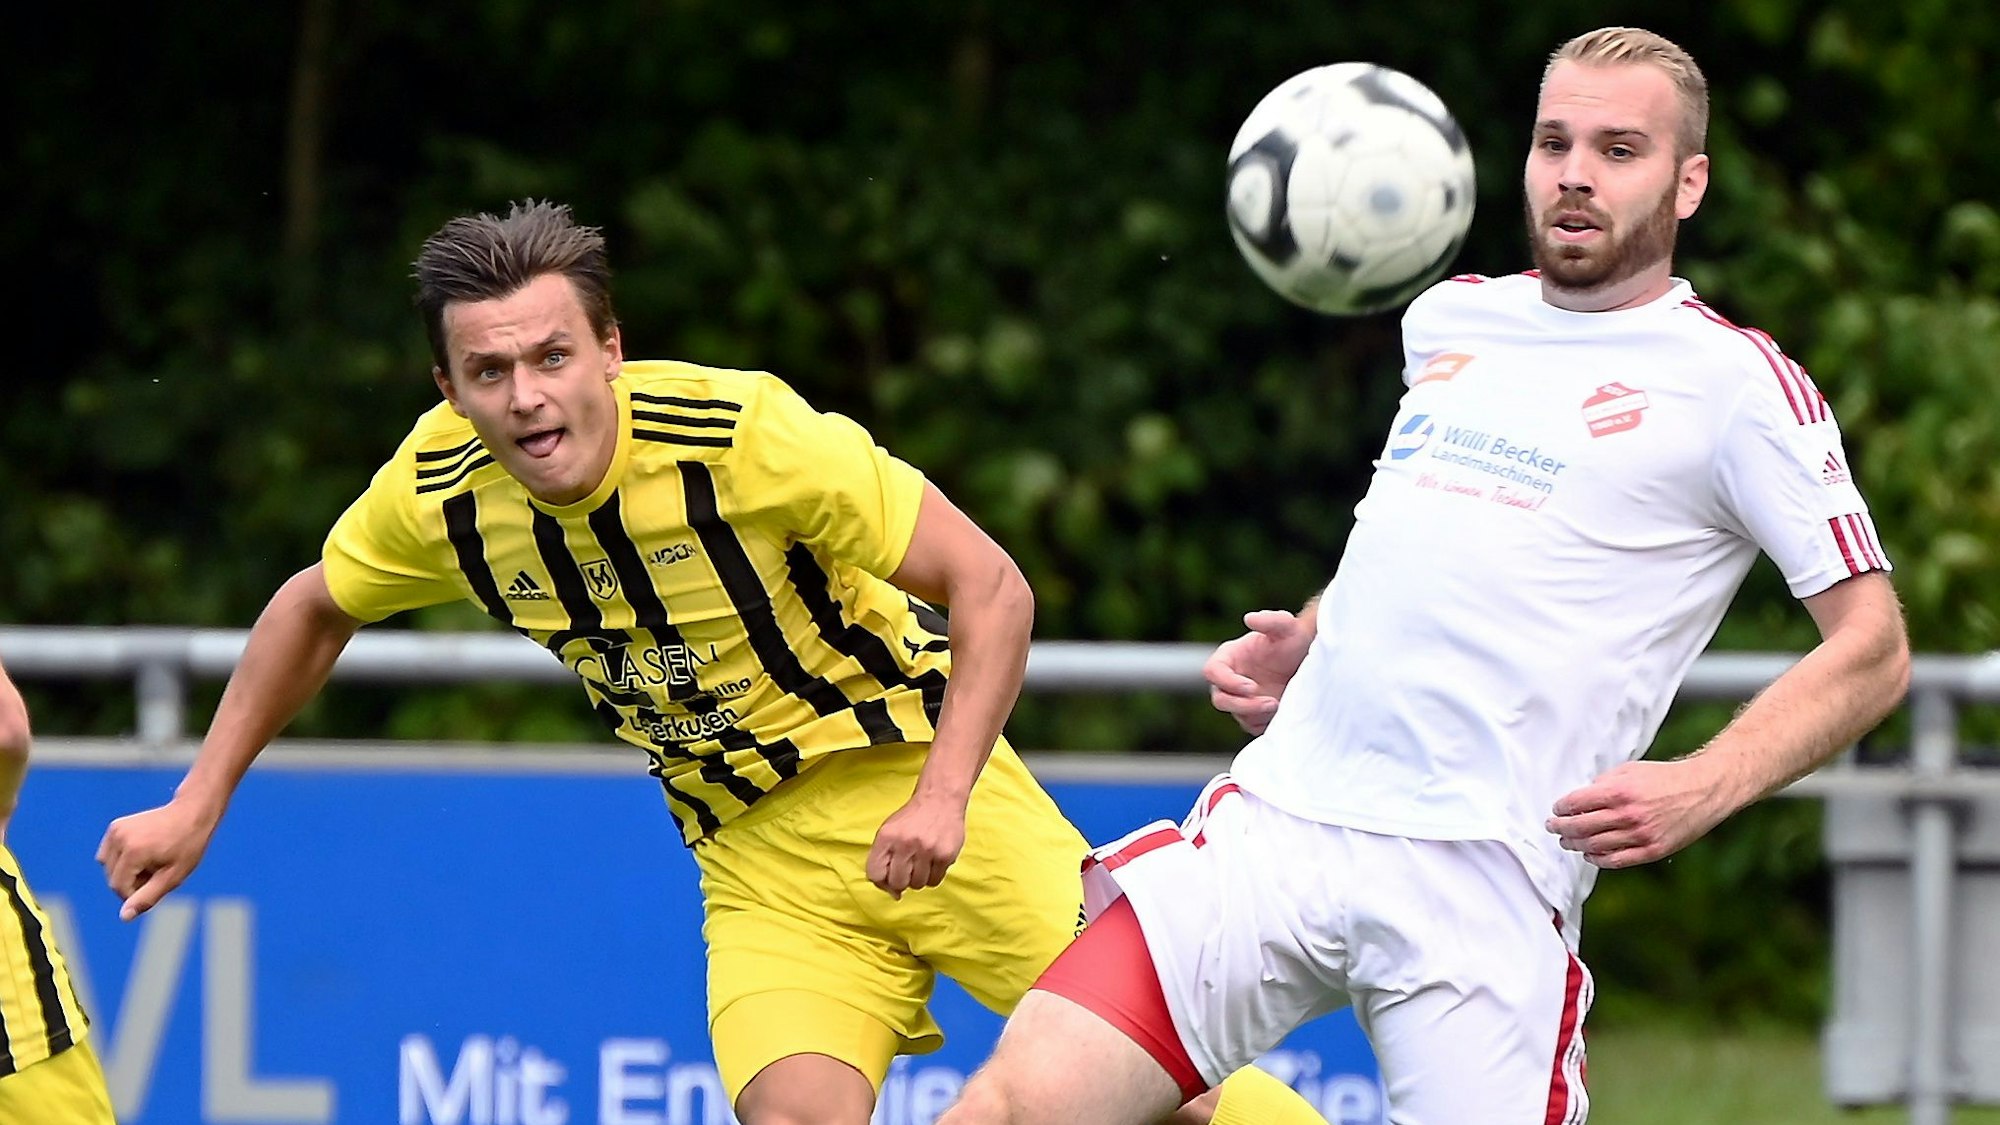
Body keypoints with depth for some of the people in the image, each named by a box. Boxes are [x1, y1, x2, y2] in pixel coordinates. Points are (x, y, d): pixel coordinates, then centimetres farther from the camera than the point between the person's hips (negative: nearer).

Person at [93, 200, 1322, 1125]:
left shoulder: (748, 433, -25)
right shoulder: (439, 488, -12)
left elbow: (992, 588, -19)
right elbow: (317, 610, 12)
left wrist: (942, 798, -29)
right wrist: (198, 805, 9)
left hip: (916, 773, -3)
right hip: (757, 847, 3)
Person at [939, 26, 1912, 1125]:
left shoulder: (1735, 384, 0)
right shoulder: (1450, 318, 17)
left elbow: (1872, 646, -1)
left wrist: (1701, 789, -14)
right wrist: (1302, 641, 15)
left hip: (1481, 884, -4)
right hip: (1275, 818, 4)